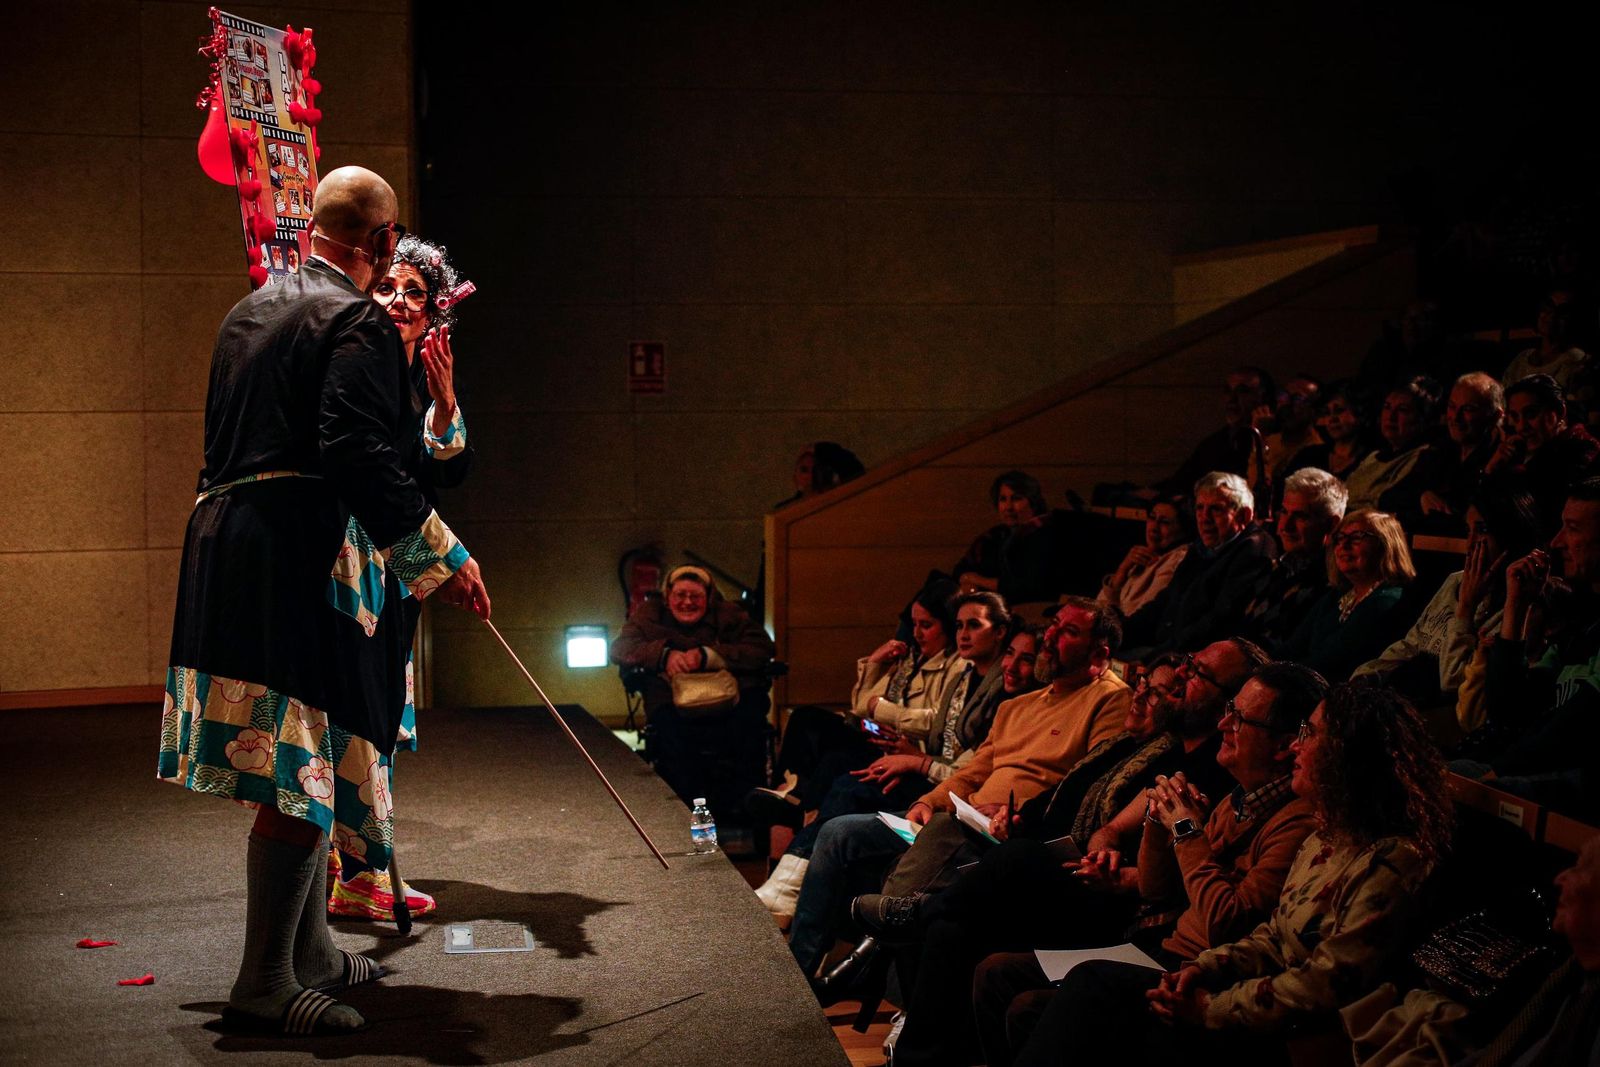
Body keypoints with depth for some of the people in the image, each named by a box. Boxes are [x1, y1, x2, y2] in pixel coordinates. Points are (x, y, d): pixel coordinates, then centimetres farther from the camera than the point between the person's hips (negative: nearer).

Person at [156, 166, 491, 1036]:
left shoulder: (247, 312, 19)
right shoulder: (358, 322, -9)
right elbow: (361, 454, -20)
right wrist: (441, 558, -18)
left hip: (227, 545, 10)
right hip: (305, 558, -9)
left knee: (297, 768, 16)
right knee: (309, 766, -7)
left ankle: (309, 952, 26)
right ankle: (265, 982, -6)